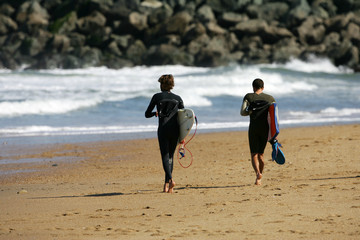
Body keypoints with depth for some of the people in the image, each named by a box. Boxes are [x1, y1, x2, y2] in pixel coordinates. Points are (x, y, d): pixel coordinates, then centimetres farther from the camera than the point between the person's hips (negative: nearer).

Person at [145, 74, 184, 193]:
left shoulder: (157, 97, 6)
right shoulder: (178, 98, 12)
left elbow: (147, 114, 11)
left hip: (163, 129, -3)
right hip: (175, 130, 3)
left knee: (165, 156, -6)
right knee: (170, 156, 14)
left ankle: (170, 179, -28)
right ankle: (167, 183, 12)